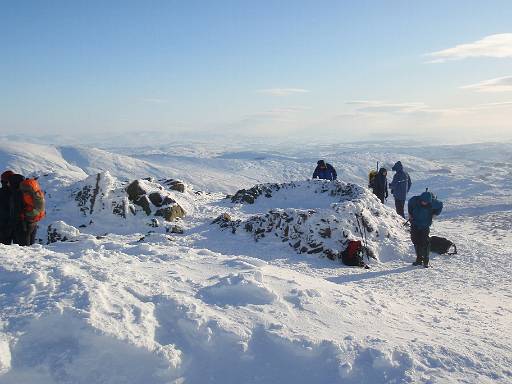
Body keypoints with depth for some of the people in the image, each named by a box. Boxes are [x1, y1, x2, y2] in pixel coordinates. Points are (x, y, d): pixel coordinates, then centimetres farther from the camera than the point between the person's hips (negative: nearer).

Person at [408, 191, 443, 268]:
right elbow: (409, 204, 11)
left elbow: (440, 205, 5)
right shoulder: (415, 200, -13)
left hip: (425, 226, -2)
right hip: (415, 225, 2)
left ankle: (426, 261, 3)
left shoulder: (433, 202, -17)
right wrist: (410, 213, 10)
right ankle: (419, 259, 19)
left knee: (425, 242, -7)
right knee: (416, 241, 6)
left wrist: (434, 214, 0)